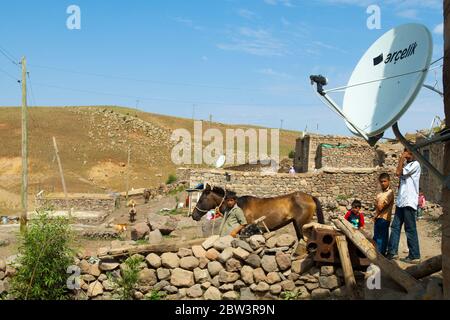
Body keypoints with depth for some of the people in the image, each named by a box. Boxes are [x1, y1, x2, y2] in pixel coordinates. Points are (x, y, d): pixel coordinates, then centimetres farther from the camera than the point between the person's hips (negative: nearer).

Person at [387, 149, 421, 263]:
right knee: (395, 227, 9)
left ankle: (414, 256, 4)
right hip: (401, 201, 9)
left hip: (409, 202, -9)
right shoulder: (406, 165, 18)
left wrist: (402, 158, -9)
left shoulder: (415, 164, -9)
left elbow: (398, 173, -16)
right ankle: (392, 252, 15)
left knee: (410, 229, -3)